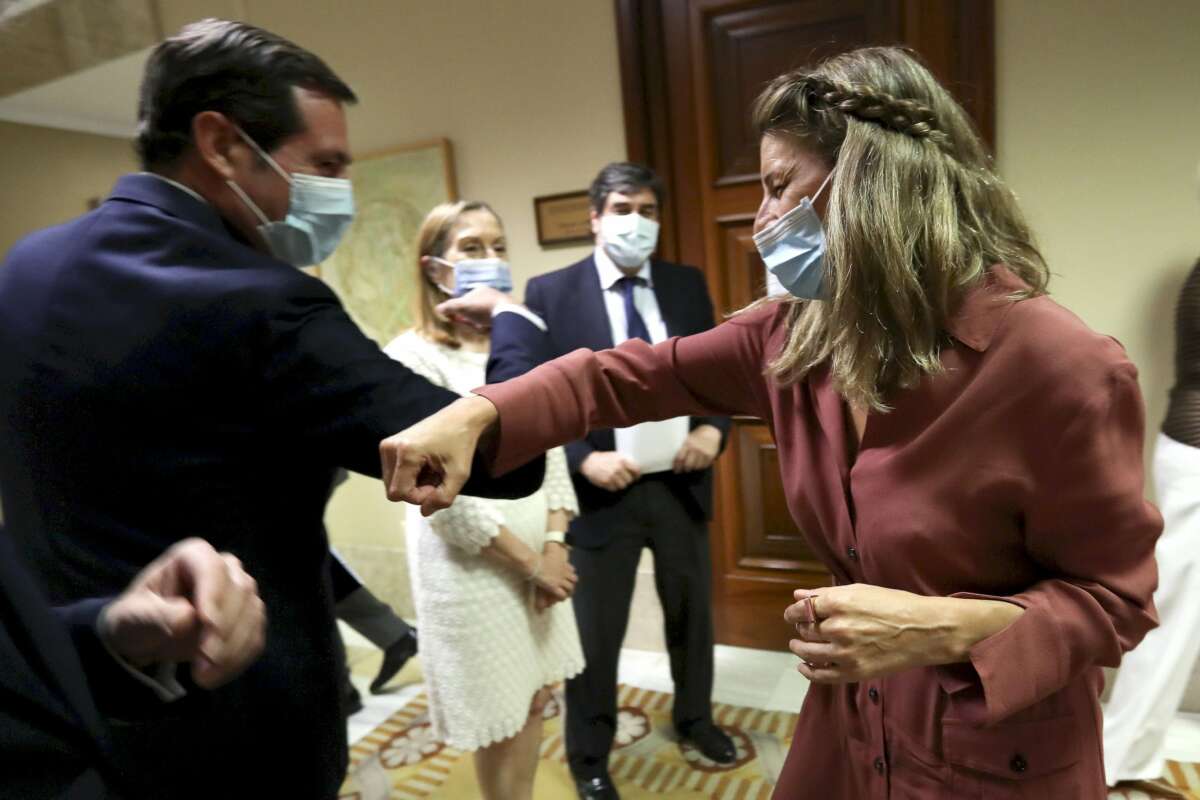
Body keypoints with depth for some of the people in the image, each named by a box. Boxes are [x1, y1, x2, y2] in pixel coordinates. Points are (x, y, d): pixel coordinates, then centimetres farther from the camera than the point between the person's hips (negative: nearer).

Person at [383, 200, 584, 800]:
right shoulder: (413, 356, -13)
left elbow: (551, 453, 6)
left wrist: (554, 545, -6)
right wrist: (529, 561, -13)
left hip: (540, 557, 6)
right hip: (471, 568, -6)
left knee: (535, 699, 19)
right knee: (499, 717, 12)